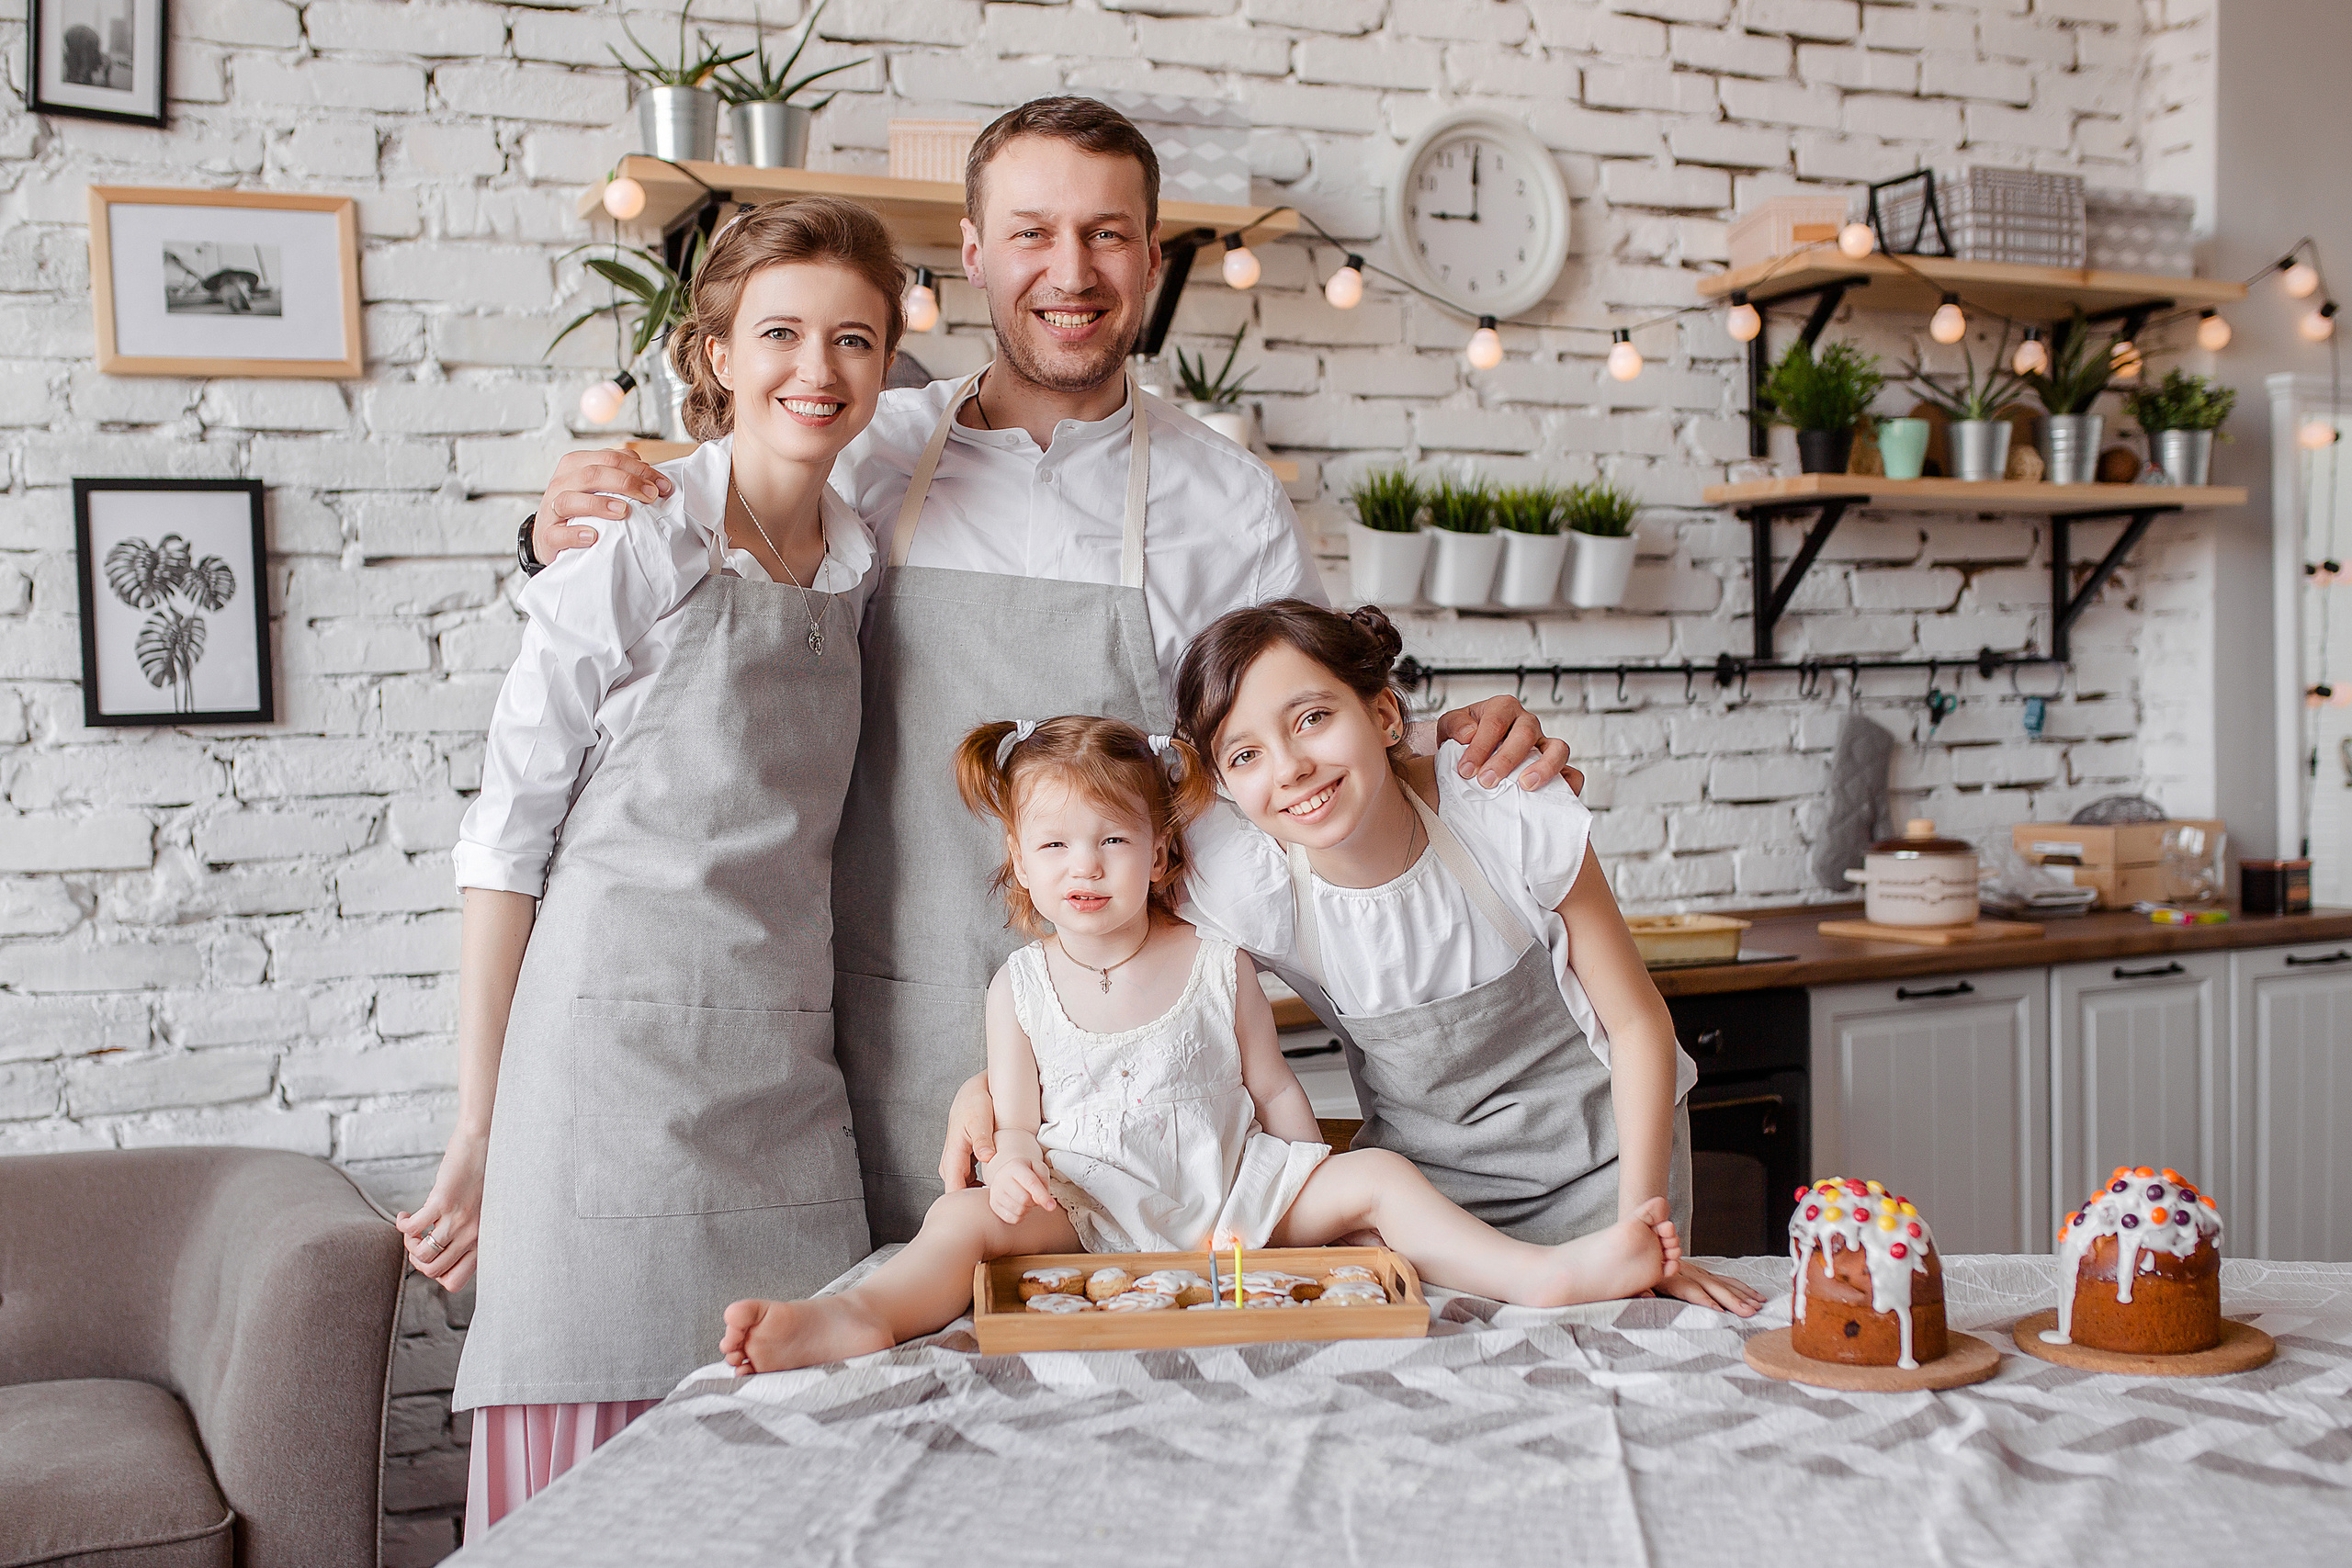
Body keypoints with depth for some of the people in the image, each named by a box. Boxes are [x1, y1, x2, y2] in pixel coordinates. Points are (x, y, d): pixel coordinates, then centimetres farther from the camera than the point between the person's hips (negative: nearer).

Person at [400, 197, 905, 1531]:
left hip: (794, 1083, 5)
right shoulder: (633, 557, -6)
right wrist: (480, 1132, -6)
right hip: (619, 1052, -5)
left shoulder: (861, 573, 9)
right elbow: (508, 843, -5)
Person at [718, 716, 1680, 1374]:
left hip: (1230, 1195, 1)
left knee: (1375, 1175, -20)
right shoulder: (1020, 986, 6)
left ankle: (1543, 1274, -31)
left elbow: (1275, 1093, 7)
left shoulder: (1216, 965, 4)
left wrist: (1317, 1212, 0)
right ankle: (866, 1314, -54)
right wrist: (1012, 1163, -18)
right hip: (1083, 1214, 0)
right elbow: (1018, 1119, 6)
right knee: (963, 1218, -28)